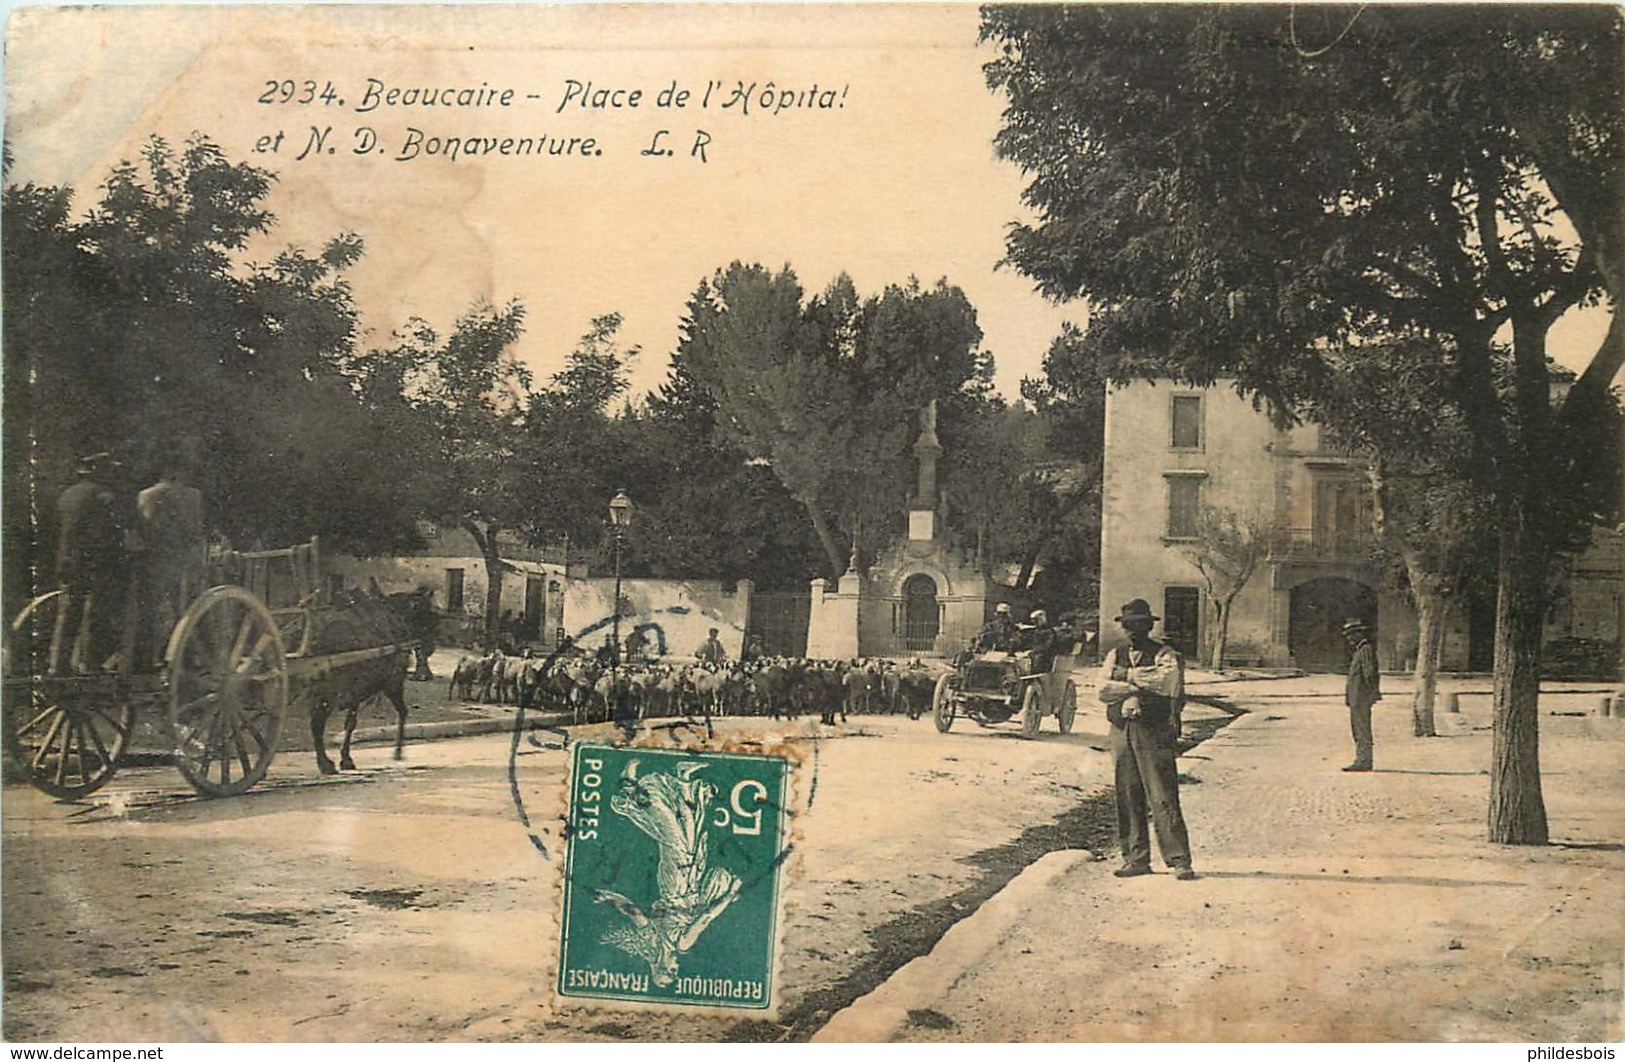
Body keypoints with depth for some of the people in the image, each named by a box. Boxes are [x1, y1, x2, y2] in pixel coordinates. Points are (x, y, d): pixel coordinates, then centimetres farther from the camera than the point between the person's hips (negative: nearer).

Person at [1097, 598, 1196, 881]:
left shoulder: (1164, 654, 3)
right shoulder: (1115, 656, 16)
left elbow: (1167, 681, -17)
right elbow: (1104, 690, 1)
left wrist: (1127, 675, -9)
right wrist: (1142, 687, -9)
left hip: (1154, 733, -4)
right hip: (1121, 732, 5)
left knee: (1163, 797, -8)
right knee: (1127, 798, 5)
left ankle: (1179, 860, -5)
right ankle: (1136, 858, 13)